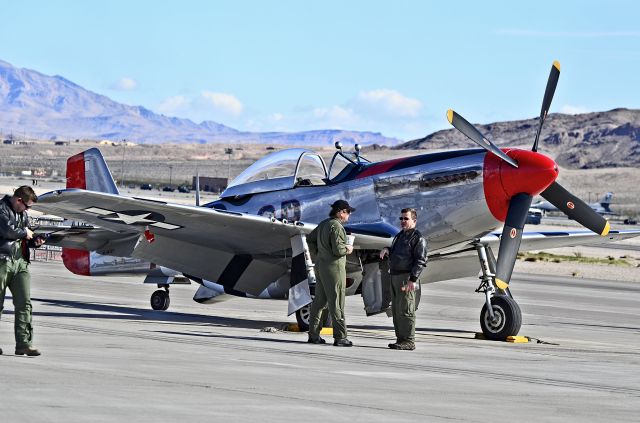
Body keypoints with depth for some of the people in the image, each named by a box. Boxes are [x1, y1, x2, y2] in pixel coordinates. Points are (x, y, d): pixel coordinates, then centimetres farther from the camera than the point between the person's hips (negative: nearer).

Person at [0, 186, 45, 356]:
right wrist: (24, 232, -5)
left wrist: (35, 241, 7)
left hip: (20, 262, 7)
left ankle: (23, 343, -6)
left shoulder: (23, 214, 20)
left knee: (24, 303, -3)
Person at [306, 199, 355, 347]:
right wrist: (348, 249, -3)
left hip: (320, 265, 9)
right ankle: (340, 337, -4)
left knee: (319, 301, 12)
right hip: (333, 267, -9)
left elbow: (310, 238, 25)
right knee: (336, 303, -6)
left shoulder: (323, 224, 13)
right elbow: (337, 249, -23)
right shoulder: (336, 227, -16)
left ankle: (313, 334, 15)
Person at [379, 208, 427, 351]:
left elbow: (420, 261, -14)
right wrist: (387, 249, 10)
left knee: (405, 310, -11)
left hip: (406, 278, -9)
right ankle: (401, 339, 14)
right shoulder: (399, 236, 21)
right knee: (396, 310, 10)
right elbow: (394, 253, 35)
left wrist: (413, 279, -22)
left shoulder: (418, 238, -6)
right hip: (395, 277, 9)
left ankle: (409, 341, -11)